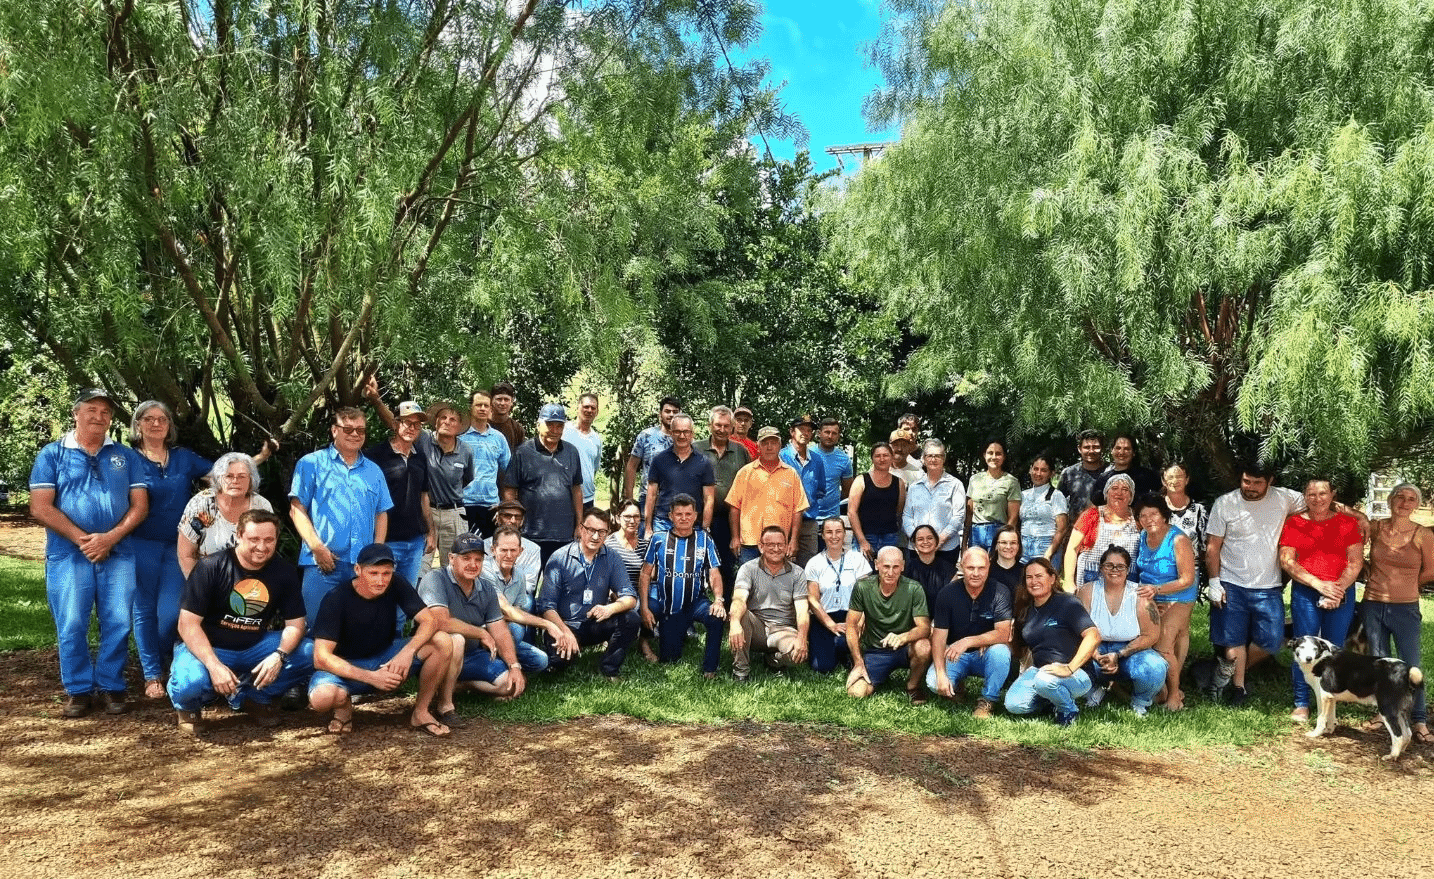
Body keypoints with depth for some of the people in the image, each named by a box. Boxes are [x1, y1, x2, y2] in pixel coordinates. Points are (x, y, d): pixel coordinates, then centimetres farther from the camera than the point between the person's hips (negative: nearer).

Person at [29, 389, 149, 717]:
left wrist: (110, 537, -11)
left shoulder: (126, 456, 11)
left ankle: (112, 687, 14)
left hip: (118, 554, 2)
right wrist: (82, 540, -12)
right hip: (67, 555, -1)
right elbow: (40, 507, -4)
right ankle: (78, 690, 15)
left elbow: (140, 504, 5)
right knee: (72, 626, 1)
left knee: (118, 624, 2)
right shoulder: (52, 454, 5)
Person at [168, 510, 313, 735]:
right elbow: (188, 624, -17)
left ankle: (252, 696, 0)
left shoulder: (284, 571, -6)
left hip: (256, 647, 3)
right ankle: (188, 705, 4)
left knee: (311, 654, -19)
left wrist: (279, 655, -24)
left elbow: (295, 623, -3)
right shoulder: (210, 567, -15)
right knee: (191, 682, -36)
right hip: (208, 648, -3)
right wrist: (214, 665, -30)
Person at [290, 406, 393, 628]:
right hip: (323, 562, -3)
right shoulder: (311, 464, 5)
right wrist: (317, 547, -11)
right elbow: (297, 510, -1)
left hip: (364, 566, 4)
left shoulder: (374, 471, 17)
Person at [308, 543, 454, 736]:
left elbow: (430, 620, -15)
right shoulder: (336, 599, -20)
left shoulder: (396, 586, -11)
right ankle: (343, 705, 0)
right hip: (345, 667, -3)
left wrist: (408, 651, -35)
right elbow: (321, 657, -24)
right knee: (322, 697, -39)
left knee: (443, 642, -21)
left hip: (386, 659, 3)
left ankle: (421, 713, -5)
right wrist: (371, 677, -34)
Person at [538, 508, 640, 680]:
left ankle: (610, 670, -6)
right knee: (557, 660, -31)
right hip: (566, 626, -2)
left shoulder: (612, 559, 0)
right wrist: (564, 631, -28)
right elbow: (546, 605, -12)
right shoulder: (559, 559, -8)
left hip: (596, 625, 3)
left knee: (630, 619, -23)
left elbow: (630, 597, -7)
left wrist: (610, 608, -30)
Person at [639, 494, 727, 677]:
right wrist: (645, 608, -4)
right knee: (668, 659, 3)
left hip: (694, 602, -1)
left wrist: (718, 600, -22)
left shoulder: (704, 539, 1)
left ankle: (709, 670, -14)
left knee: (717, 617, -32)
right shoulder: (659, 539, 0)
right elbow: (645, 574, 3)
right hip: (666, 607, 1)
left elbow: (714, 574, -3)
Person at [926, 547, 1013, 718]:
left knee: (1000, 652, -35)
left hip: (985, 654, -1)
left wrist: (968, 641, -37)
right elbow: (939, 637, -13)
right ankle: (956, 686, 12)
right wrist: (941, 674, -25)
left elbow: (1003, 634, -24)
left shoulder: (999, 593, -14)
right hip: (954, 654, 1)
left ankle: (987, 701, -9)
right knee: (933, 682, -26)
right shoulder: (948, 593, -11)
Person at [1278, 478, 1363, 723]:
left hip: (1341, 593, 1)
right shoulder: (1294, 523, 4)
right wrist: (1319, 584, -11)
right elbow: (1287, 561, -2)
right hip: (1305, 593, -1)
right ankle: (1301, 704, 7)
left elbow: (1356, 562, 1)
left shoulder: (1347, 523, 6)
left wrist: (1338, 589, -12)